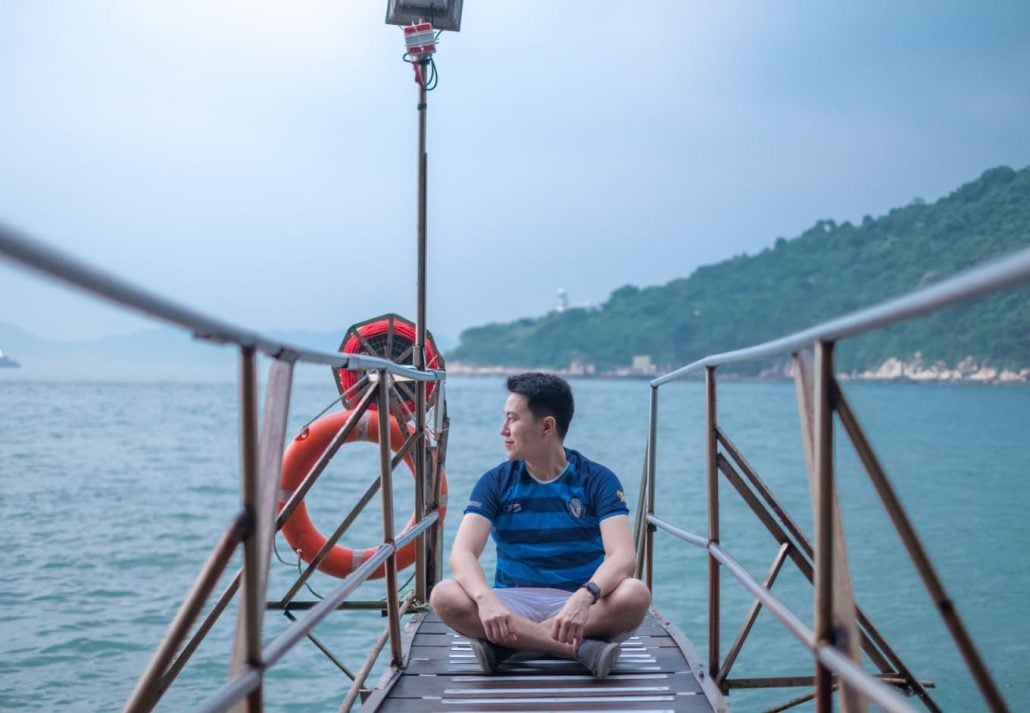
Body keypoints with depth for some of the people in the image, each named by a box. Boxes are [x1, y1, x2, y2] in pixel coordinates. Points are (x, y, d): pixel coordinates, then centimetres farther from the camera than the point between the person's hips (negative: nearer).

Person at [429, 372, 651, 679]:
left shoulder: (598, 480, -2)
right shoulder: (496, 482, 3)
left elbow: (623, 556, -15)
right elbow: (462, 553, -10)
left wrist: (584, 597, -37)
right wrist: (486, 599, -33)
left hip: (578, 605, -1)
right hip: (514, 604, 1)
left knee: (635, 595, -32)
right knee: (444, 595, -28)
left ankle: (504, 645, -27)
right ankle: (582, 648, -30)